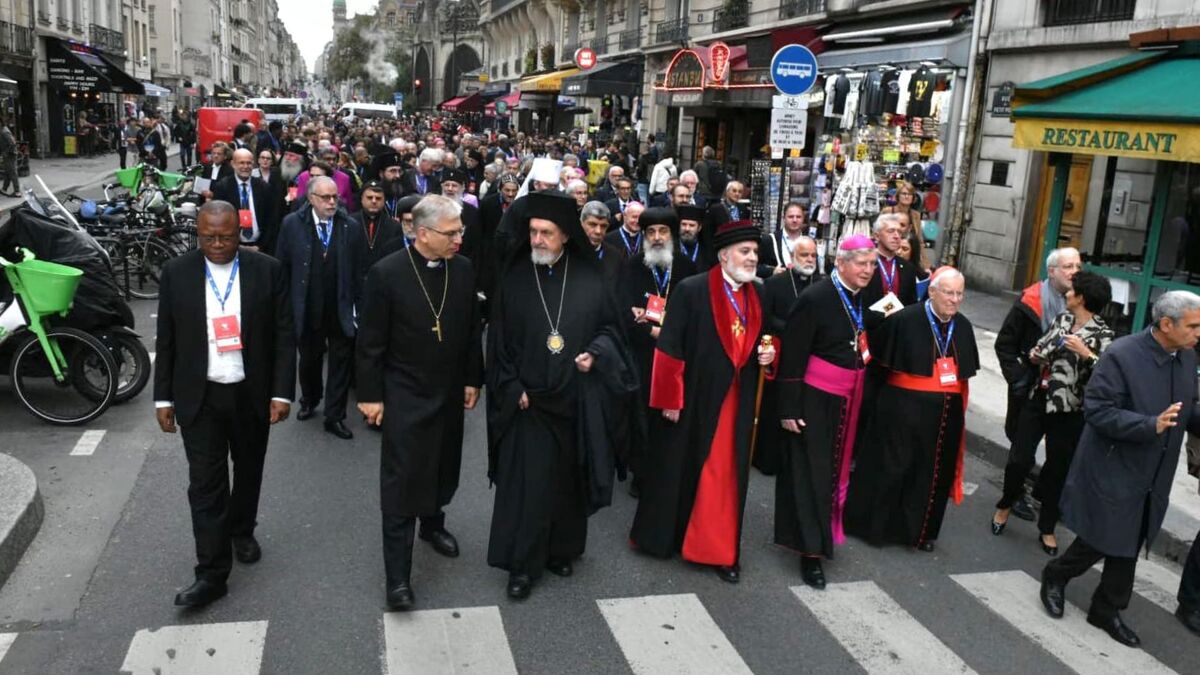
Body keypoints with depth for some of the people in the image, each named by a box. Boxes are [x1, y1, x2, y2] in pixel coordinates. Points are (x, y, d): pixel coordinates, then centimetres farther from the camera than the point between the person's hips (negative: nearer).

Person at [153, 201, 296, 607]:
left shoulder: (268, 270, -6)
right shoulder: (176, 273, -3)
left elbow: (283, 336, -4)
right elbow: (166, 341, 2)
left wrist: (282, 392, -8)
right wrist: (164, 398, 1)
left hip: (252, 393, 1)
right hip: (199, 396, 0)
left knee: (248, 472, 18)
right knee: (205, 484, 0)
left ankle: (241, 532, 43)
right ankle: (211, 573, 7)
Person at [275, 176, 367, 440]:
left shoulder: (351, 227, -5)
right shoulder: (292, 224, -5)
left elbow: (360, 270, -2)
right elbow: (282, 267, 0)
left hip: (342, 310, 0)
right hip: (307, 309, 0)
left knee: (341, 362, 6)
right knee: (309, 359, 18)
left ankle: (335, 416, 18)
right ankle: (309, 401, 43)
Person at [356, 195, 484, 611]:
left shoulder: (463, 270, -3)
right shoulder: (387, 273, -16)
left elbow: (472, 330, 7)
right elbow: (370, 341, -10)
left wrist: (473, 380, 7)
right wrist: (370, 395, -9)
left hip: (450, 393, 5)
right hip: (405, 395, -4)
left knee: (443, 470, 19)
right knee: (401, 482, -1)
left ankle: (433, 523, 46)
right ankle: (398, 576, 8)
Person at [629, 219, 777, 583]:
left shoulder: (759, 294, 6)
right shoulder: (691, 290, -12)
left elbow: (763, 336, 19)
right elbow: (670, 347, -14)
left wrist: (768, 352, -4)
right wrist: (670, 398, -15)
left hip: (736, 400, 4)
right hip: (694, 397, -4)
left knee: (726, 474, 9)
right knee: (681, 467, 11)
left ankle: (719, 549, 20)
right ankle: (666, 535, 30)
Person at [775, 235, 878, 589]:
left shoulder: (862, 298, 4)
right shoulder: (815, 298, -18)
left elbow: (861, 345, 13)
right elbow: (792, 355, -18)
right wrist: (789, 407, -18)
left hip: (848, 400, 7)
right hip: (815, 399, -7)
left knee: (833, 468, 18)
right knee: (811, 472, 1)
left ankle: (822, 530, 34)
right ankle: (811, 549, 9)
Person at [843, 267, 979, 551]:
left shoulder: (963, 326, 3)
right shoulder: (905, 320, -15)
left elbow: (966, 370, 14)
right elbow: (877, 355, -8)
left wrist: (958, 405, 14)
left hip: (946, 412, 5)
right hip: (904, 408, -5)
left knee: (932, 473, 13)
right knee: (892, 468, 5)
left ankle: (919, 530, 28)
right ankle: (875, 524, 21)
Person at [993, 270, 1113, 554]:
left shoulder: (1102, 334, -12)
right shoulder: (1062, 319, 5)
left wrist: (1086, 353, -30)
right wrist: (1036, 355, -2)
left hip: (1069, 411, -4)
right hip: (1038, 400, 4)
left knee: (1058, 468, 9)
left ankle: (1047, 528, 26)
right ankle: (1005, 507, 30)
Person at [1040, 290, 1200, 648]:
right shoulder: (1122, 355, -22)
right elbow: (1097, 411, -23)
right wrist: (1151, 425, -32)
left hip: (1153, 477, 7)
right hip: (1114, 471, -6)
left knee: (1128, 547, 16)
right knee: (1101, 542, 7)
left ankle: (1107, 609, 32)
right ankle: (1055, 576, 34)